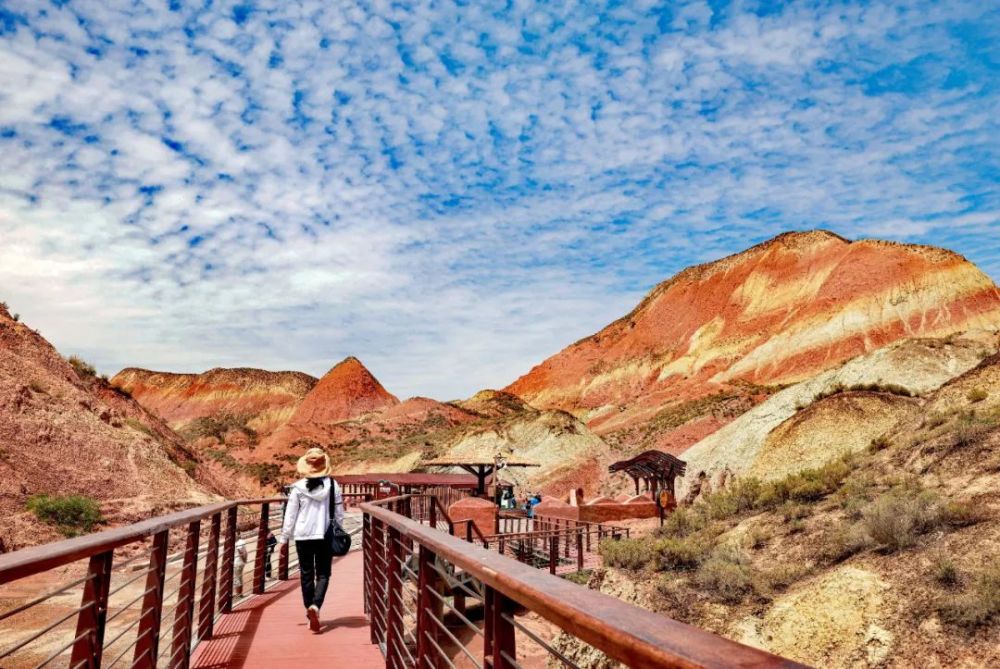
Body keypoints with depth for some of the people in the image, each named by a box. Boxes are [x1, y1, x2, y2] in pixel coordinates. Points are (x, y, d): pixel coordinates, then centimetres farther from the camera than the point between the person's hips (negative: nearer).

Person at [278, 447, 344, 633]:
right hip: (325, 536, 0)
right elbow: (339, 513, 2)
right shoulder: (333, 485, -4)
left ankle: (310, 608, 20)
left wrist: (284, 538, 7)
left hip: (303, 536, 0)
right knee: (323, 573, 6)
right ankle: (315, 606, -16)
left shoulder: (298, 487, -6)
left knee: (306, 574, 14)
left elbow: (290, 515, -2)